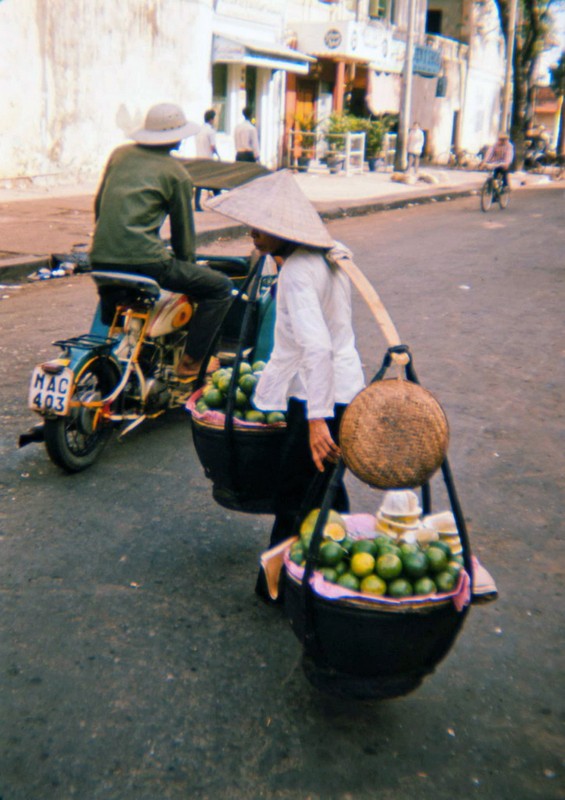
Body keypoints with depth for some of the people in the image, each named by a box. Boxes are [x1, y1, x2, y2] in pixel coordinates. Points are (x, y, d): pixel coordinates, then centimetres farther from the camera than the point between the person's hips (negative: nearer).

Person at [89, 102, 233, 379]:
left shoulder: (120, 154, 16)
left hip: (100, 259, 7)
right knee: (220, 287, 4)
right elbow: (183, 229, 6)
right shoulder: (176, 172, 1)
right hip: (143, 260, -7)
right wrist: (186, 266, 22)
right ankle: (191, 361, 5)